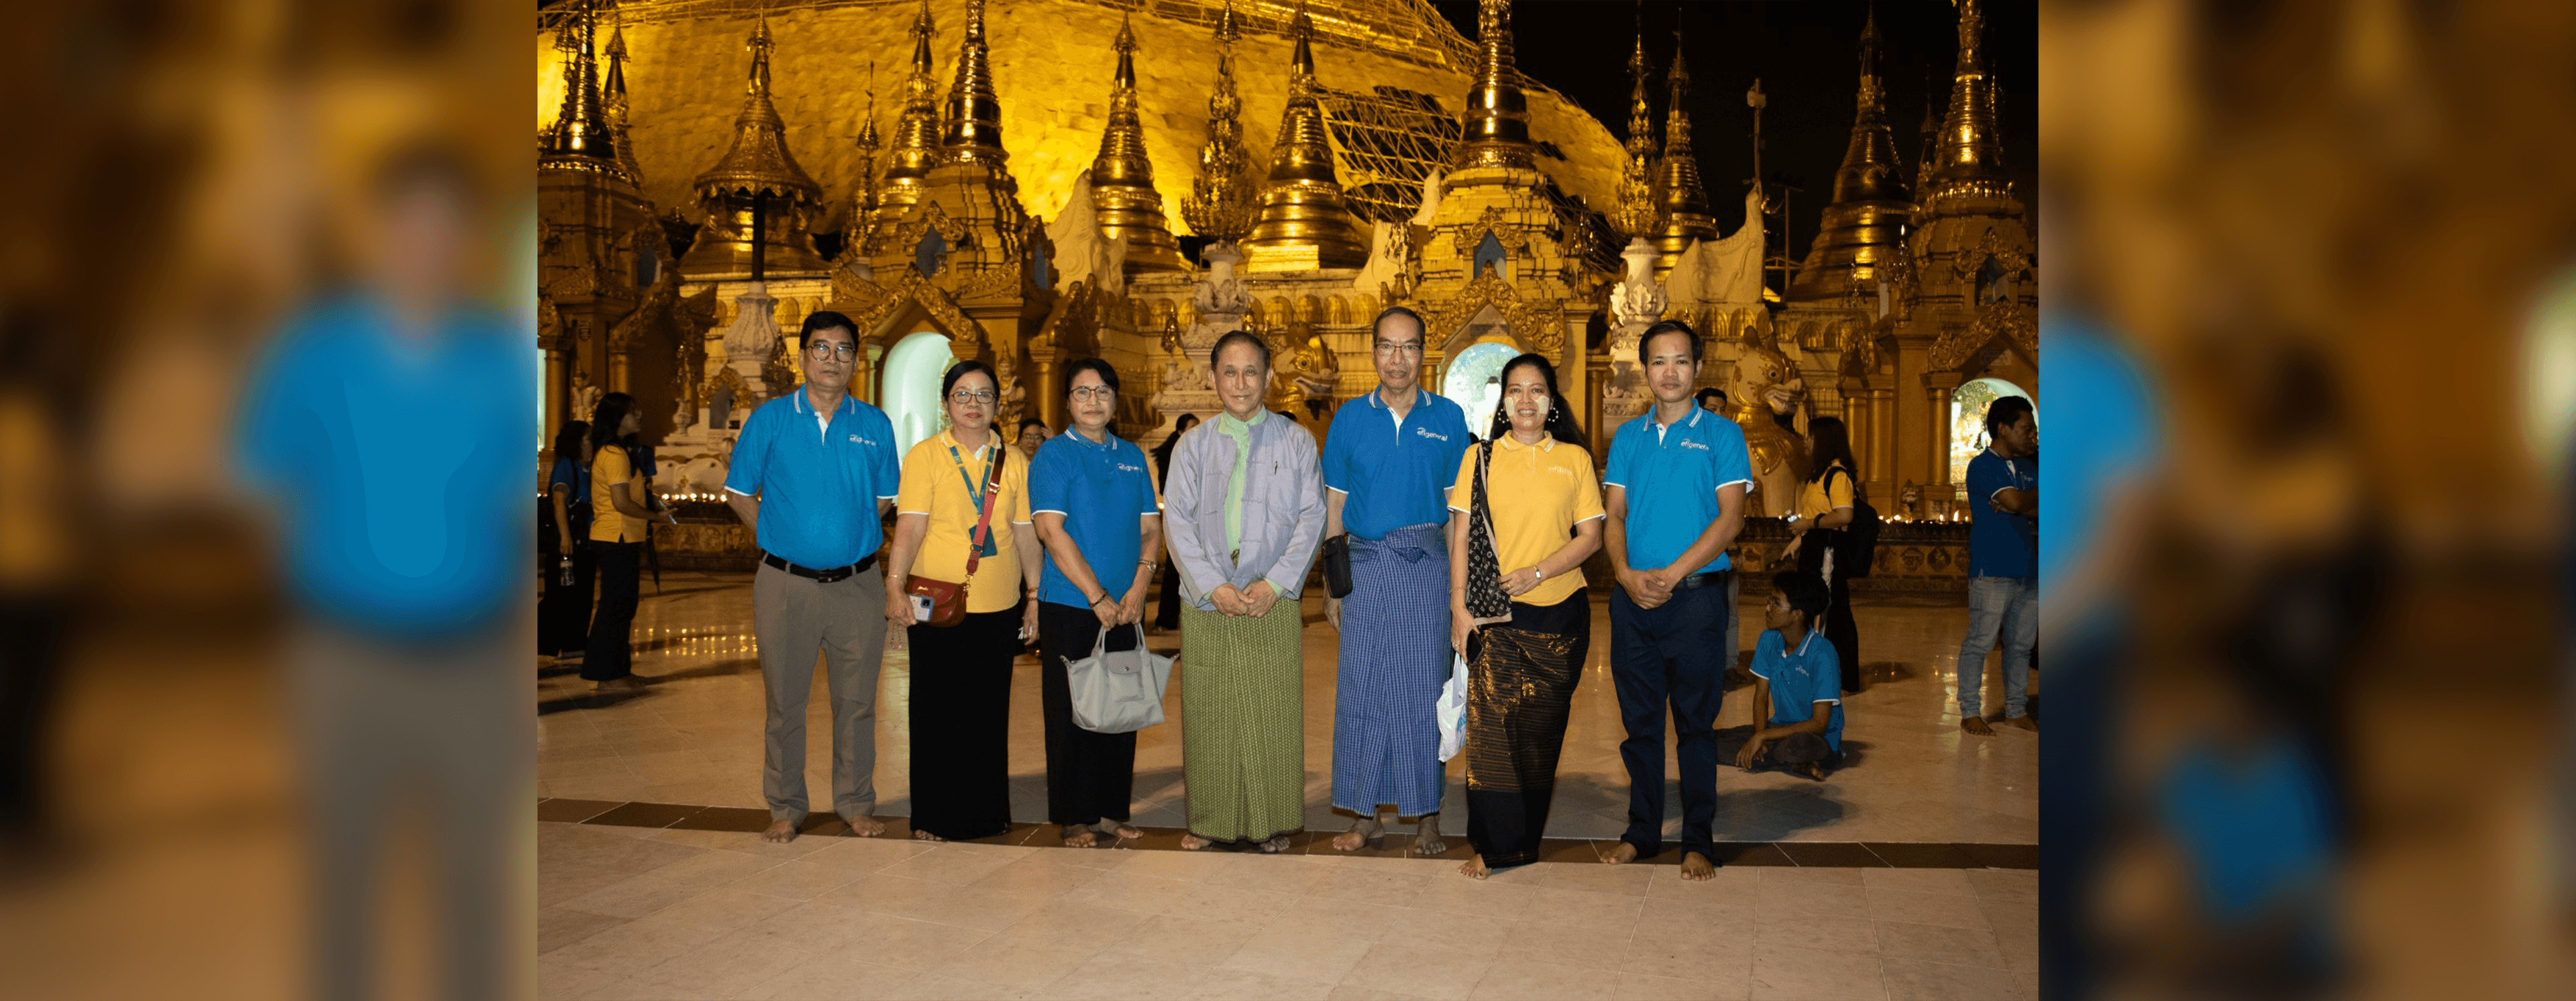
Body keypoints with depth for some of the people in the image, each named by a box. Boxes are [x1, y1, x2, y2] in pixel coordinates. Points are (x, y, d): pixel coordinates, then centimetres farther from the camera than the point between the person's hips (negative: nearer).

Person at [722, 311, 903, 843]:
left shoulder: (875, 425, 5)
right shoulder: (770, 419, 1)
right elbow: (739, 492, 7)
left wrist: (851, 536, 4)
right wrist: (780, 538, 1)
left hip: (857, 583, 1)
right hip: (786, 583, -1)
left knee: (856, 700, 8)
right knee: (784, 700, 7)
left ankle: (856, 803, 22)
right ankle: (785, 808, 19)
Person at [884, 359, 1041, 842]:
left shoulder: (1013, 461, 9)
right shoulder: (925, 455, -1)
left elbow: (1025, 532, 12)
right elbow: (910, 526, -10)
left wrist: (1034, 594, 11)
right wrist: (895, 585, -20)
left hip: (999, 605, 3)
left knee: (989, 711, 9)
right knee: (938, 711, 3)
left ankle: (986, 811, 20)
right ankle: (935, 817, 14)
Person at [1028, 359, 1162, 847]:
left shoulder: (1132, 456, 12)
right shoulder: (1053, 455, -3)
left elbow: (1150, 528, 10)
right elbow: (1052, 531, -12)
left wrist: (1139, 588, -7)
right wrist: (1097, 597, -16)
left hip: (1125, 609, 5)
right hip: (1069, 607, -4)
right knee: (1071, 714, 1)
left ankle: (1112, 811, 18)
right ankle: (1075, 818, 10)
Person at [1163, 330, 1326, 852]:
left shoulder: (1295, 441, 6)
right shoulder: (1193, 445, 8)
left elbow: (1312, 517, 0)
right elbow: (1178, 521, 2)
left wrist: (1275, 583, -10)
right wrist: (1214, 586, -10)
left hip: (1272, 601, -1)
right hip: (1207, 602, 1)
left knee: (1273, 714, 0)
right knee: (1209, 714, 3)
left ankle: (1271, 821, 11)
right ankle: (1213, 820, 14)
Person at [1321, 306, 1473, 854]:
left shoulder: (1448, 418, 4)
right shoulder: (1350, 418, 6)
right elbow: (1335, 506, 9)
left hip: (1427, 566, -1)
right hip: (1367, 566, 1)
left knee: (1426, 688, 1)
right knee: (1362, 689, 3)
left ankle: (1428, 815, 12)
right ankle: (1367, 816, 13)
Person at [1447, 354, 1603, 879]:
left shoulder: (1575, 460, 7)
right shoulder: (1480, 458, 6)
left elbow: (1591, 536, 3)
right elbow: (1461, 535, 4)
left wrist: (1537, 573, -11)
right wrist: (1459, 607, -4)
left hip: (1560, 608, 1)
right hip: (1496, 614, -1)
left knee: (1542, 730, 5)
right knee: (1491, 723, -8)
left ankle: (1525, 839, 18)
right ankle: (1494, 844, 0)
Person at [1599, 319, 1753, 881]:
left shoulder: (1721, 434, 1)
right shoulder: (1628, 438, 12)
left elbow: (1729, 519, -7)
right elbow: (1614, 514, 8)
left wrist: (1672, 574, -16)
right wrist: (1627, 573, -10)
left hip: (1697, 597, -3)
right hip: (1634, 599, 4)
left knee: (1696, 723, 1)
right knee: (1640, 721, 9)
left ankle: (1698, 842, 10)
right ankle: (1642, 834, 20)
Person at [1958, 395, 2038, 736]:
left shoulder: (2028, 467, 17)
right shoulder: (1982, 465, -6)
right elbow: (2016, 501, -17)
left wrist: (2019, 505, -10)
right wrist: (2036, 499, 2)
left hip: (2028, 570, 7)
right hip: (1992, 570, -7)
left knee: (2021, 644, 10)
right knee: (1980, 641, -5)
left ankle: (2016, 710, 18)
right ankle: (1970, 712, 0)